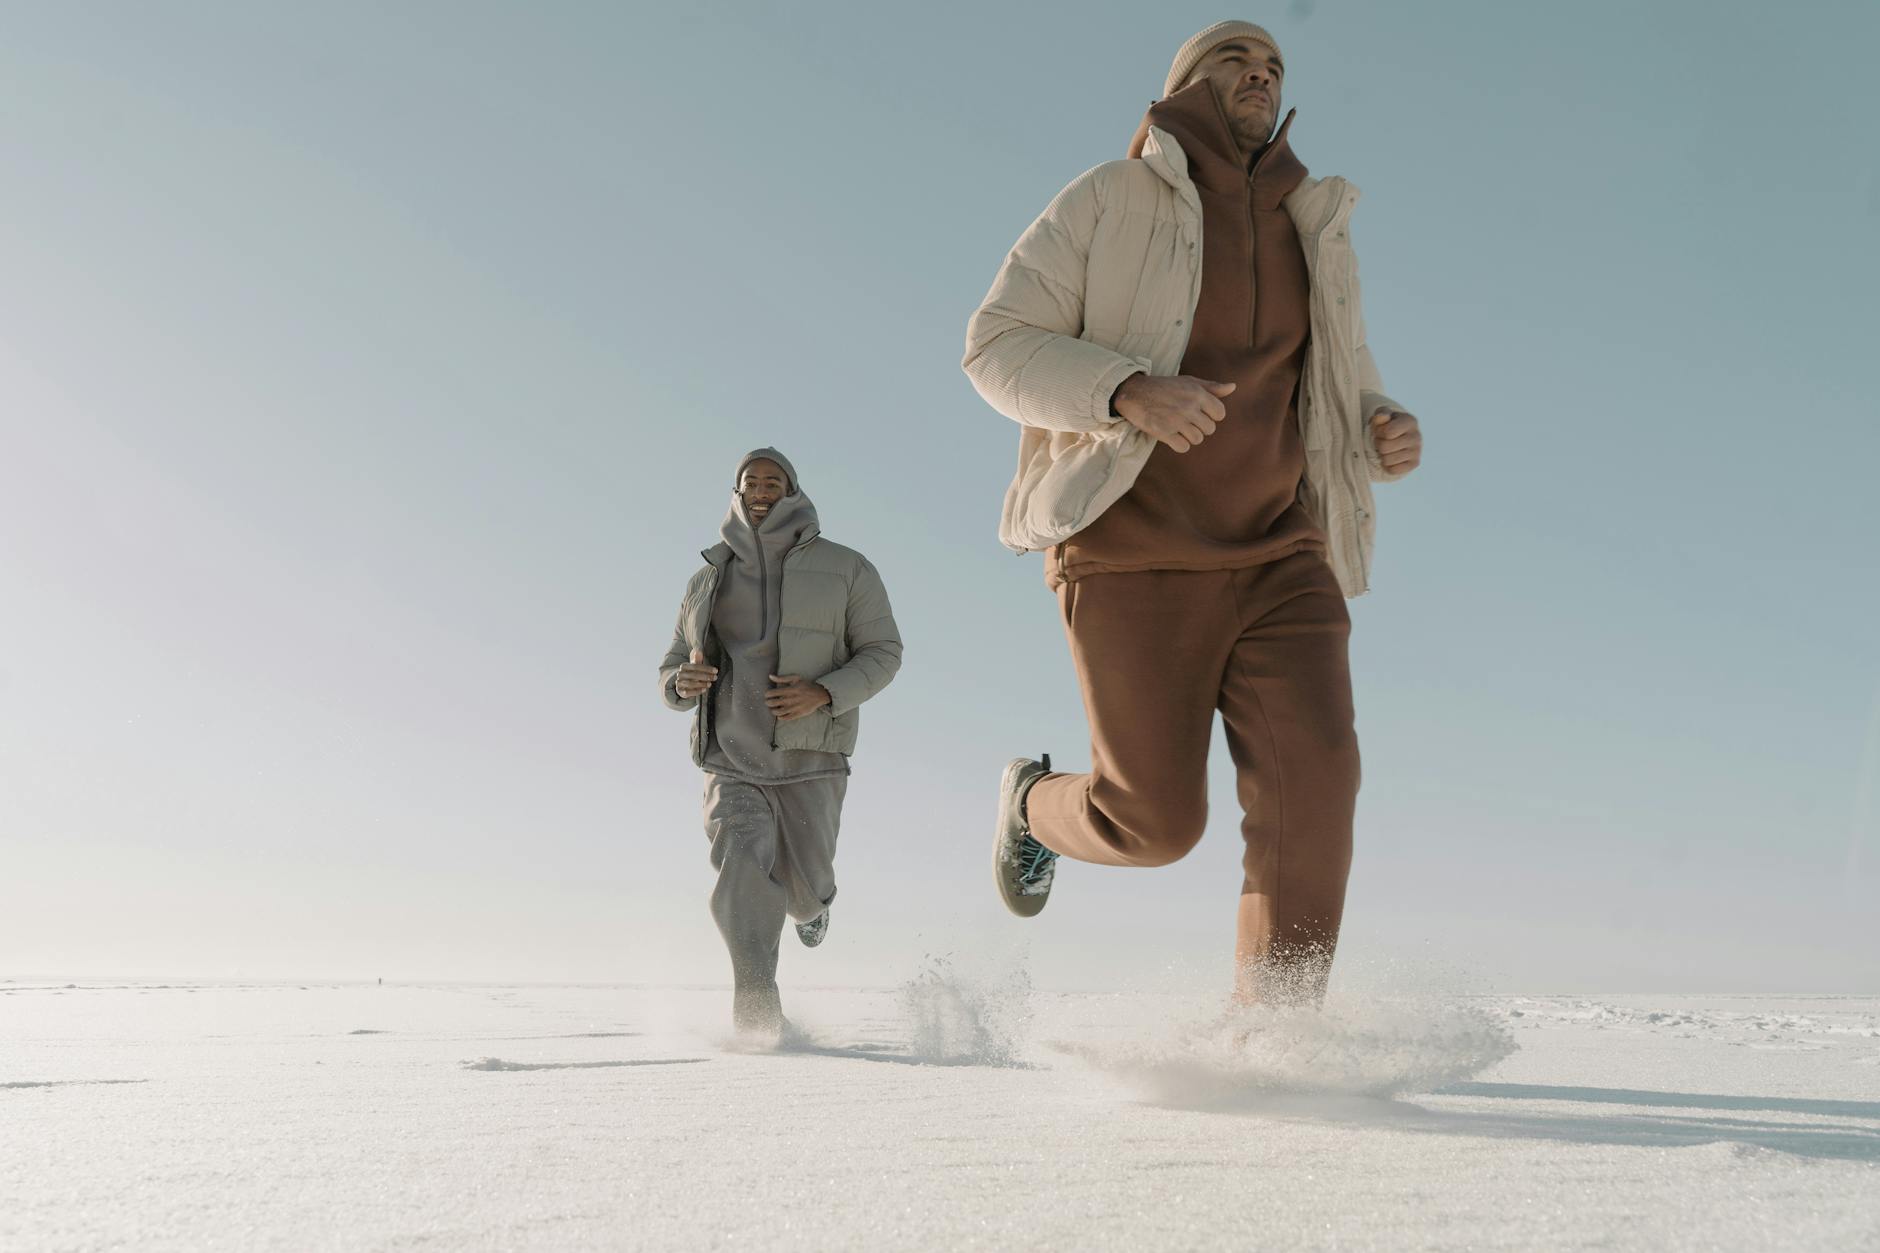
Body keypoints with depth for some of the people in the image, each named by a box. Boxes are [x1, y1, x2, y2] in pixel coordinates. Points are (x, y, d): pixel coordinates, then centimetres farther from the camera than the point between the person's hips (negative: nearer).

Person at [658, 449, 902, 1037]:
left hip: (809, 760, -1)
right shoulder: (709, 581, 13)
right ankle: (758, 1018, -13)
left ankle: (815, 899, 42)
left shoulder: (845, 569, 4)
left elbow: (882, 652, 3)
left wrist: (822, 693, -16)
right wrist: (682, 683, -9)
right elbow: (672, 669, 18)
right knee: (743, 882, -19)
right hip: (733, 764, 1)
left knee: (802, 892, 2)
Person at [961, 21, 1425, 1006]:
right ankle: (1035, 803, 31)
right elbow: (997, 346, -4)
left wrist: (1386, 434, -3)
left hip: (1280, 562, 4)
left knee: (1312, 781, -16)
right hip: (1137, 557, -4)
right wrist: (1128, 391, -22)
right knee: (1157, 822, -4)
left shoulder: (1313, 234, 18)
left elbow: (1345, 403, 23)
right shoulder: (1109, 202, 3)